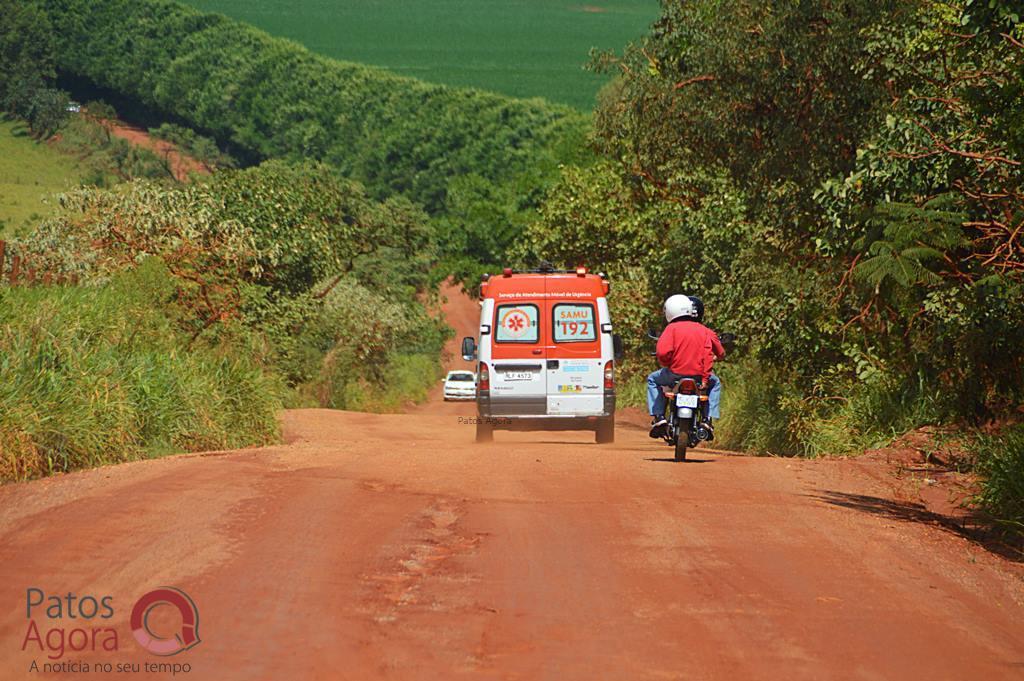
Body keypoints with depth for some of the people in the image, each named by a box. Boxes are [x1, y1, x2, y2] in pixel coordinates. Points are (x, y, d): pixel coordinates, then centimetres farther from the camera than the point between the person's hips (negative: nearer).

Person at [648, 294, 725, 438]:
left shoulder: (671, 329, -5)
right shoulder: (705, 331, 4)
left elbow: (663, 352, -19)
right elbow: (721, 353, 10)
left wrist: (665, 363, 4)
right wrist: (714, 357, 33)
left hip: (675, 374, -2)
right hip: (700, 376, 2)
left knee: (653, 379, 29)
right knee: (715, 383, 36)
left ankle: (658, 417, 16)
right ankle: (708, 419, 21)